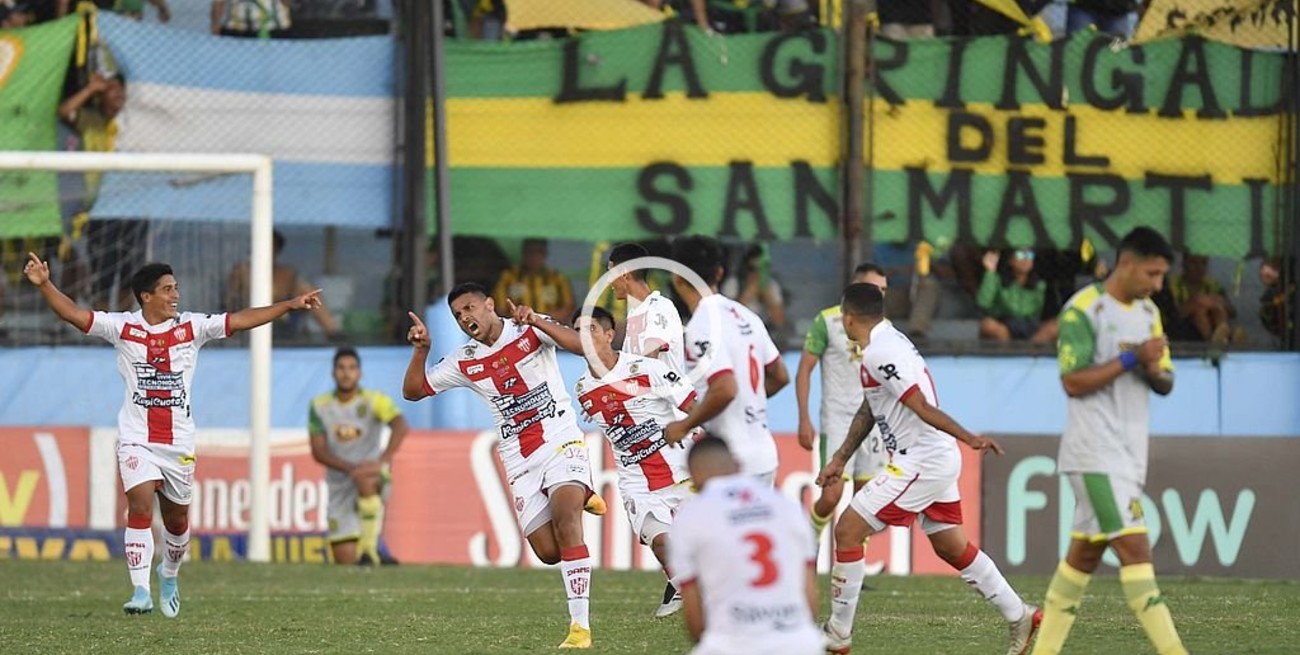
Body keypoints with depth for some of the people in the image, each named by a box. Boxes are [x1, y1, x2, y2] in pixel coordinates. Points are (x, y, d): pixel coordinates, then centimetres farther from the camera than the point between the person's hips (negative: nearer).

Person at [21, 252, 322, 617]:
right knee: (140, 507, -18)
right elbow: (74, 314, -8)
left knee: (177, 517, 12)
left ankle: (169, 575, 40)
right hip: (137, 440, -2)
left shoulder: (191, 327, 1)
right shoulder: (123, 327, -3)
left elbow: (240, 320, 1)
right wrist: (45, 285, -23)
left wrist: (290, 305, -4)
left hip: (179, 442, 2)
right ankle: (141, 592, -20)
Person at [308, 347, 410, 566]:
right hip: (340, 488, 3)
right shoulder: (319, 406, 4)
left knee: (364, 479, -41)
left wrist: (384, 459, -41)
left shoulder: (374, 400, -5)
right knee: (345, 562, -5)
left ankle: (369, 550, -36)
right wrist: (350, 467, -20)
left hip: (374, 480, -3)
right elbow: (318, 451, -2)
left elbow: (401, 426, -23)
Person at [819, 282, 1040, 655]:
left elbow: (921, 406, -23)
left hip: (920, 463, -10)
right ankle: (1021, 618, 21)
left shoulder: (879, 353, -17)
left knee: (847, 530, -5)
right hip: (938, 460, 10)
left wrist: (968, 438, -28)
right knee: (951, 547, 17)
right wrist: (840, 459, 24)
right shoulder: (889, 342, 14)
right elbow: (868, 410, 23)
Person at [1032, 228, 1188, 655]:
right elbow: (1073, 381, -16)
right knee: (1134, 548, -14)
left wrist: (1153, 369, -8)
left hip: (1130, 454, 8)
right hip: (1095, 454, -8)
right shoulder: (1083, 310, -10)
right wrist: (1129, 358, -19)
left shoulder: (1148, 312, 14)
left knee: (1084, 554, 9)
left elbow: (1166, 383, 14)